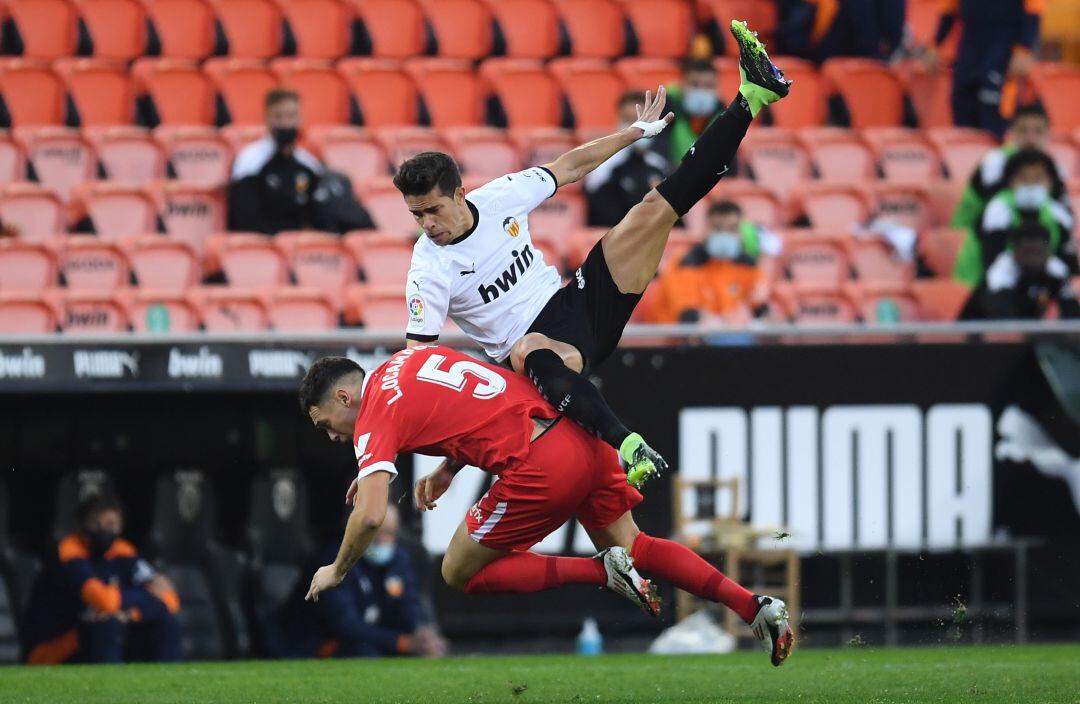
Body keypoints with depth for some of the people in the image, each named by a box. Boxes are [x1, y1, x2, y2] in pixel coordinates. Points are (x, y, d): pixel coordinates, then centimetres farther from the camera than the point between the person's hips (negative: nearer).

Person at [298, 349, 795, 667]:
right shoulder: (411, 359, 21)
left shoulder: (375, 417, -2)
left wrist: (336, 572, 6)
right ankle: (754, 606, 10)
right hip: (581, 435, 8)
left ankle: (602, 571, -4)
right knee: (634, 546, 25)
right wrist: (447, 470, 30)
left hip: (541, 467, -8)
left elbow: (370, 515, -10)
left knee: (459, 573, 8)